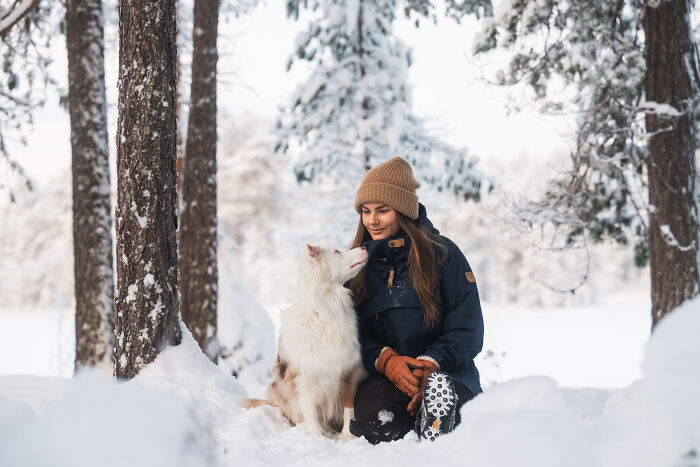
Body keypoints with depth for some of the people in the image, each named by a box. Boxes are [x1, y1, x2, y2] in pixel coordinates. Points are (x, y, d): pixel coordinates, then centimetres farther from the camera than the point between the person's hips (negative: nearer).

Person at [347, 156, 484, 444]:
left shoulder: (443, 254, 0)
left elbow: (468, 329, -3)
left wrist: (430, 364, -20)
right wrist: (386, 360, -17)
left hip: (445, 371, -2)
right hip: (382, 376, 3)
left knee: (437, 385, -39)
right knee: (373, 416, -32)